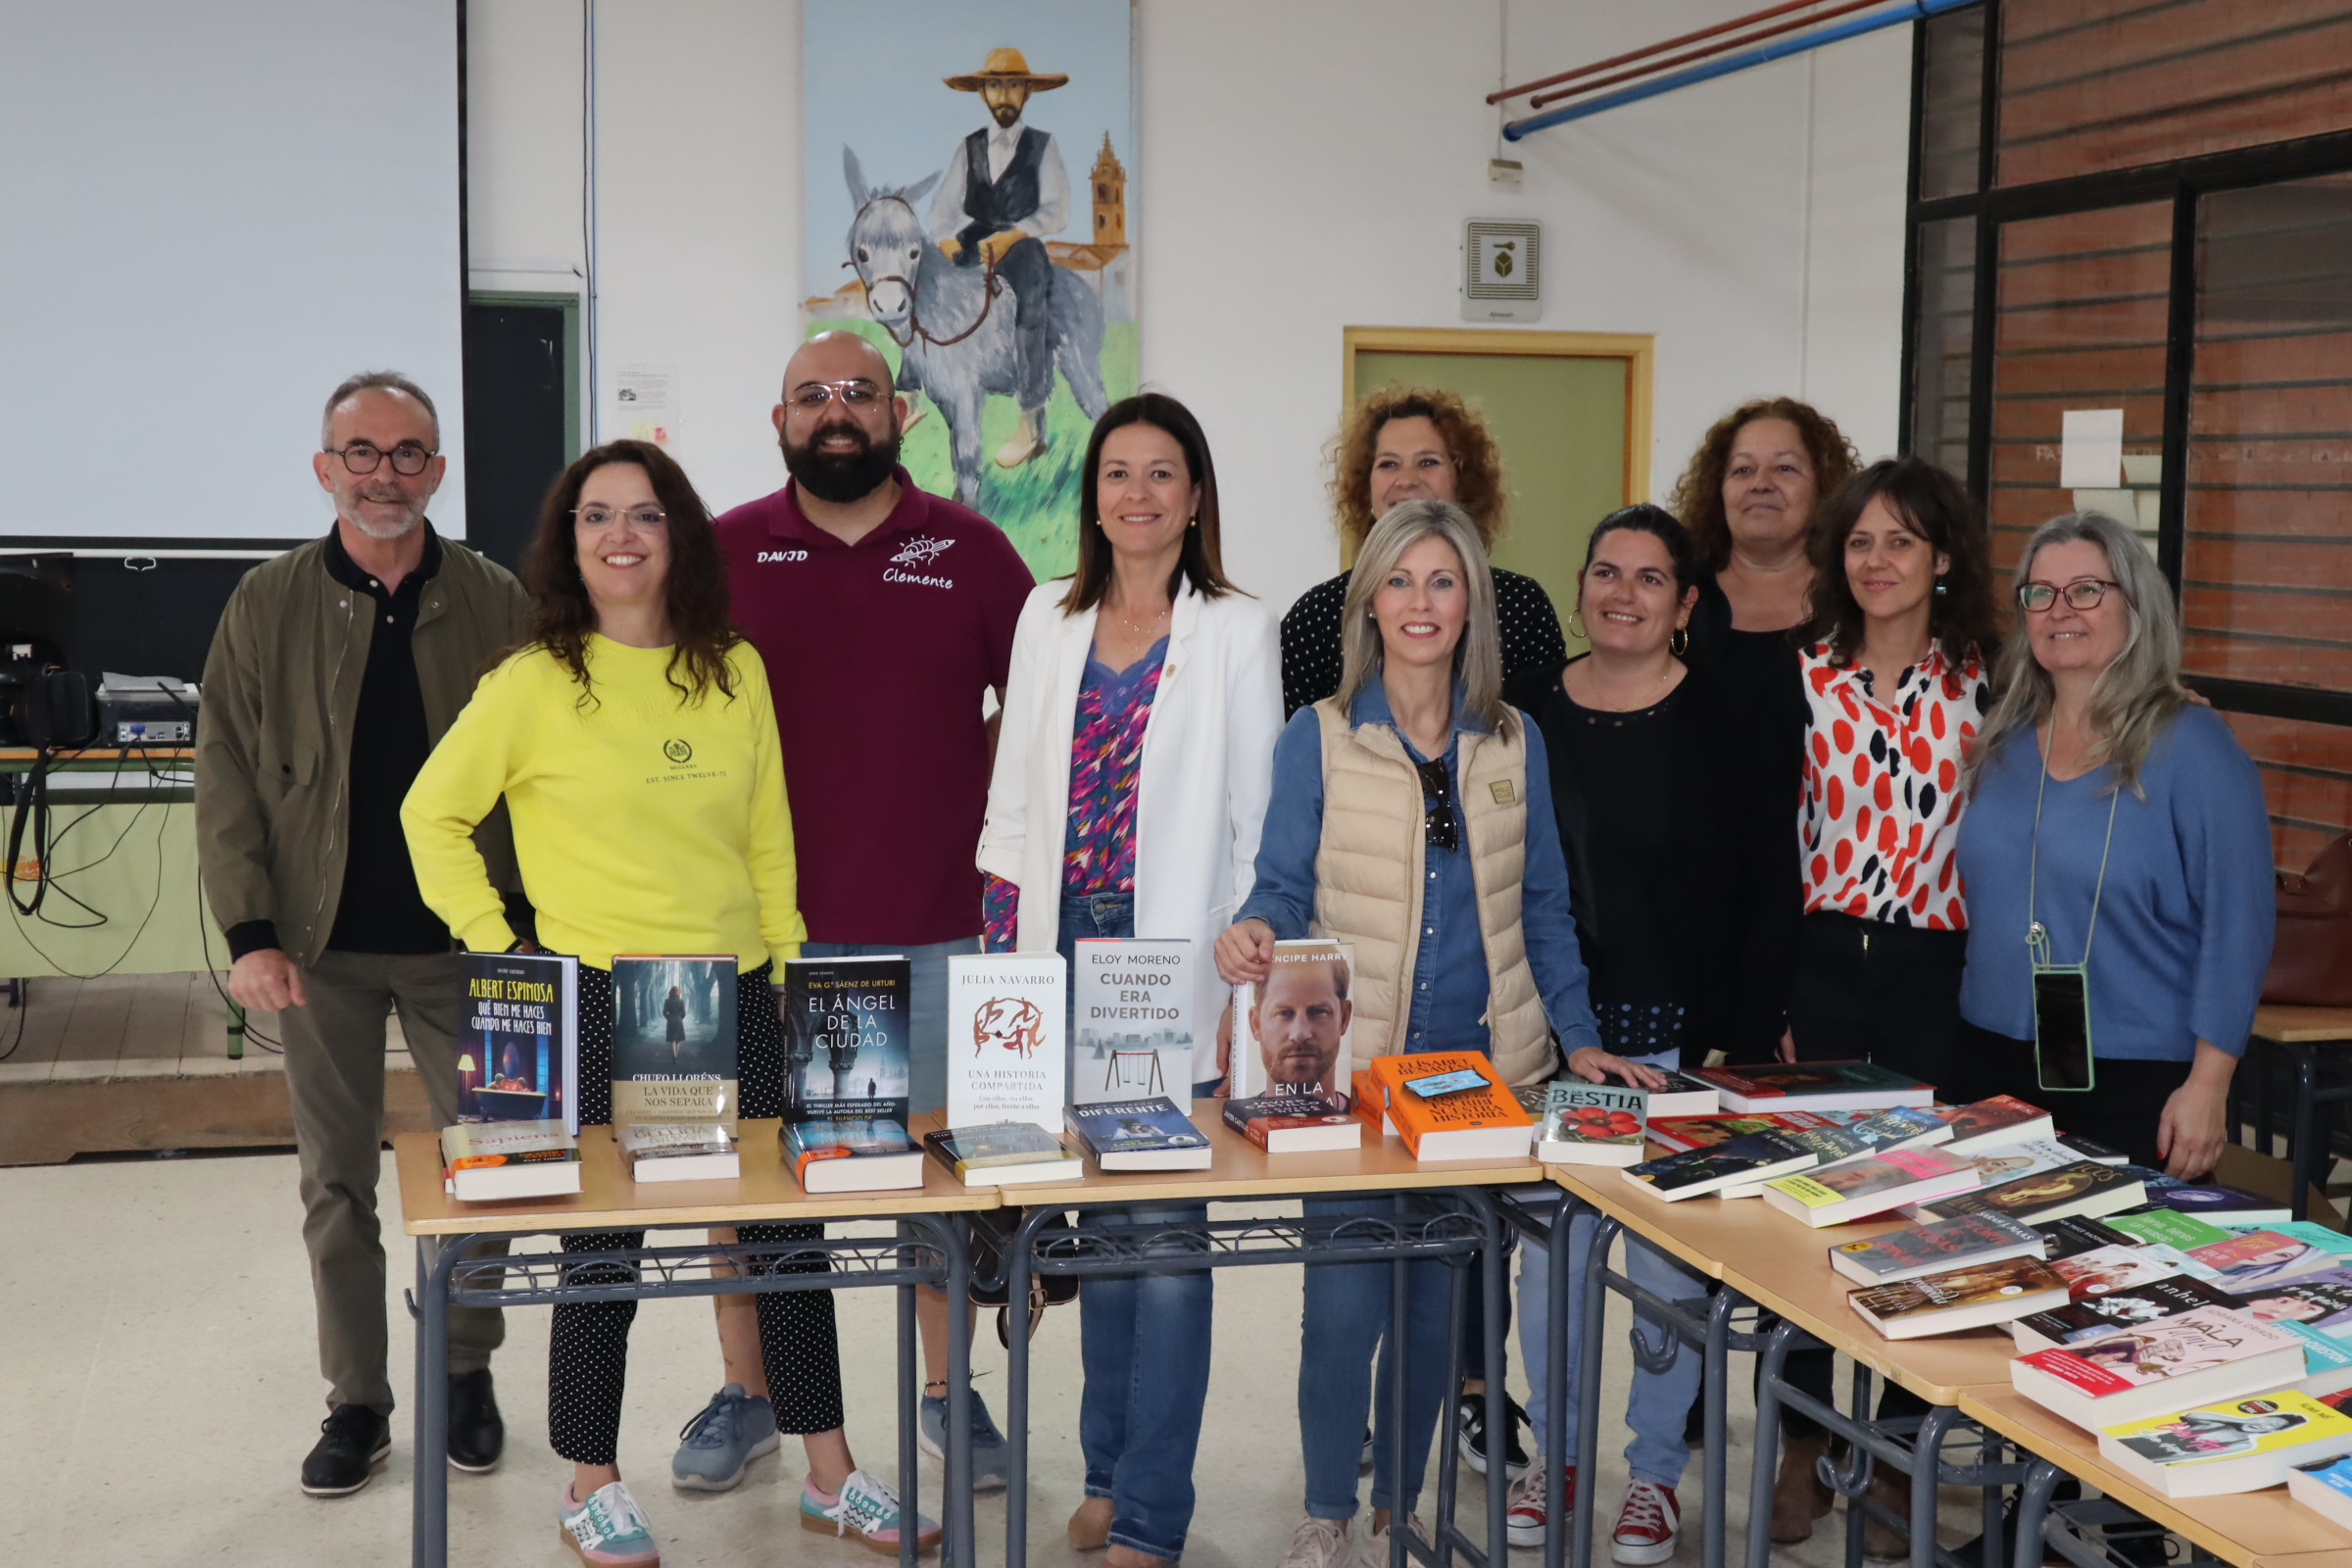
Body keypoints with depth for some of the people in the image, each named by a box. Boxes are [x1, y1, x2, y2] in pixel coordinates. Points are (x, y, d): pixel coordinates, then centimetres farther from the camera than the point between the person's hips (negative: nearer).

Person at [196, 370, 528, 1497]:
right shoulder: (267, 607, 2)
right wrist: (250, 932, -8)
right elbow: (225, 780, 1)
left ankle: (467, 1373, 25)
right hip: (319, 948, 1)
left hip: (463, 940, 0)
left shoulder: (496, 604, 2)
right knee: (335, 1183, 8)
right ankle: (355, 1402, 20)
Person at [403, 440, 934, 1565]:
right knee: (604, 1247, 5)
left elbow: (768, 836, 12)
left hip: (736, 996, 4)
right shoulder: (534, 682, -5)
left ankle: (830, 1476, 22)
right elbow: (432, 816, 2)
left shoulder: (735, 671, 7)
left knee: (788, 1231, 9)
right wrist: (498, 950, -4)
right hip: (599, 1005, -4)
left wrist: (790, 970, 8)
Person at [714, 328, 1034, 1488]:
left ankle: (946, 1390, 22)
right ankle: (745, 1392, 21)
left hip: (934, 928, 1)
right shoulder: (725, 552, 3)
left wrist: (995, 825, 1)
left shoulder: (969, 549, 4)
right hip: (766, 924, 0)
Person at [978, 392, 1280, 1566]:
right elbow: (1014, 793, 13)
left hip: (1173, 955, -4)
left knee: (1165, 1234, -4)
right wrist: (1008, 953, 7)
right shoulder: (1050, 618, 11)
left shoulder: (1235, 632, -1)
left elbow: (1258, 819, -3)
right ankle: (1111, 1472, 24)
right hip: (1067, 943, 4)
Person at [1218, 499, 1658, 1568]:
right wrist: (1254, 937, -26)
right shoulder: (1318, 739, -1)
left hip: (1482, 1069, 3)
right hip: (1352, 1068, -2)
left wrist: (1576, 1036, 5)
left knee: (1435, 1304, 9)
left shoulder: (1514, 743, 8)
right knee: (1344, 1304, -5)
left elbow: (1541, 906, 11)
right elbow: (1285, 889, -3)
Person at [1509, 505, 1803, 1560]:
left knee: (1668, 1259, 5)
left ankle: (1656, 1470, 22)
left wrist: (1743, 1043, -8)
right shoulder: (1526, 715, 5)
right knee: (1548, 1251, 7)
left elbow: (1769, 900, -2)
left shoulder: (1735, 728, -3)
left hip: (1679, 1037, -2)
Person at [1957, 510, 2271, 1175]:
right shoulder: (2005, 742, 8)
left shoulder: (2192, 746, -9)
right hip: (1994, 1070, 5)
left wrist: (2207, 1085, -16)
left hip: (2139, 1089, -5)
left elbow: (2237, 927, -12)